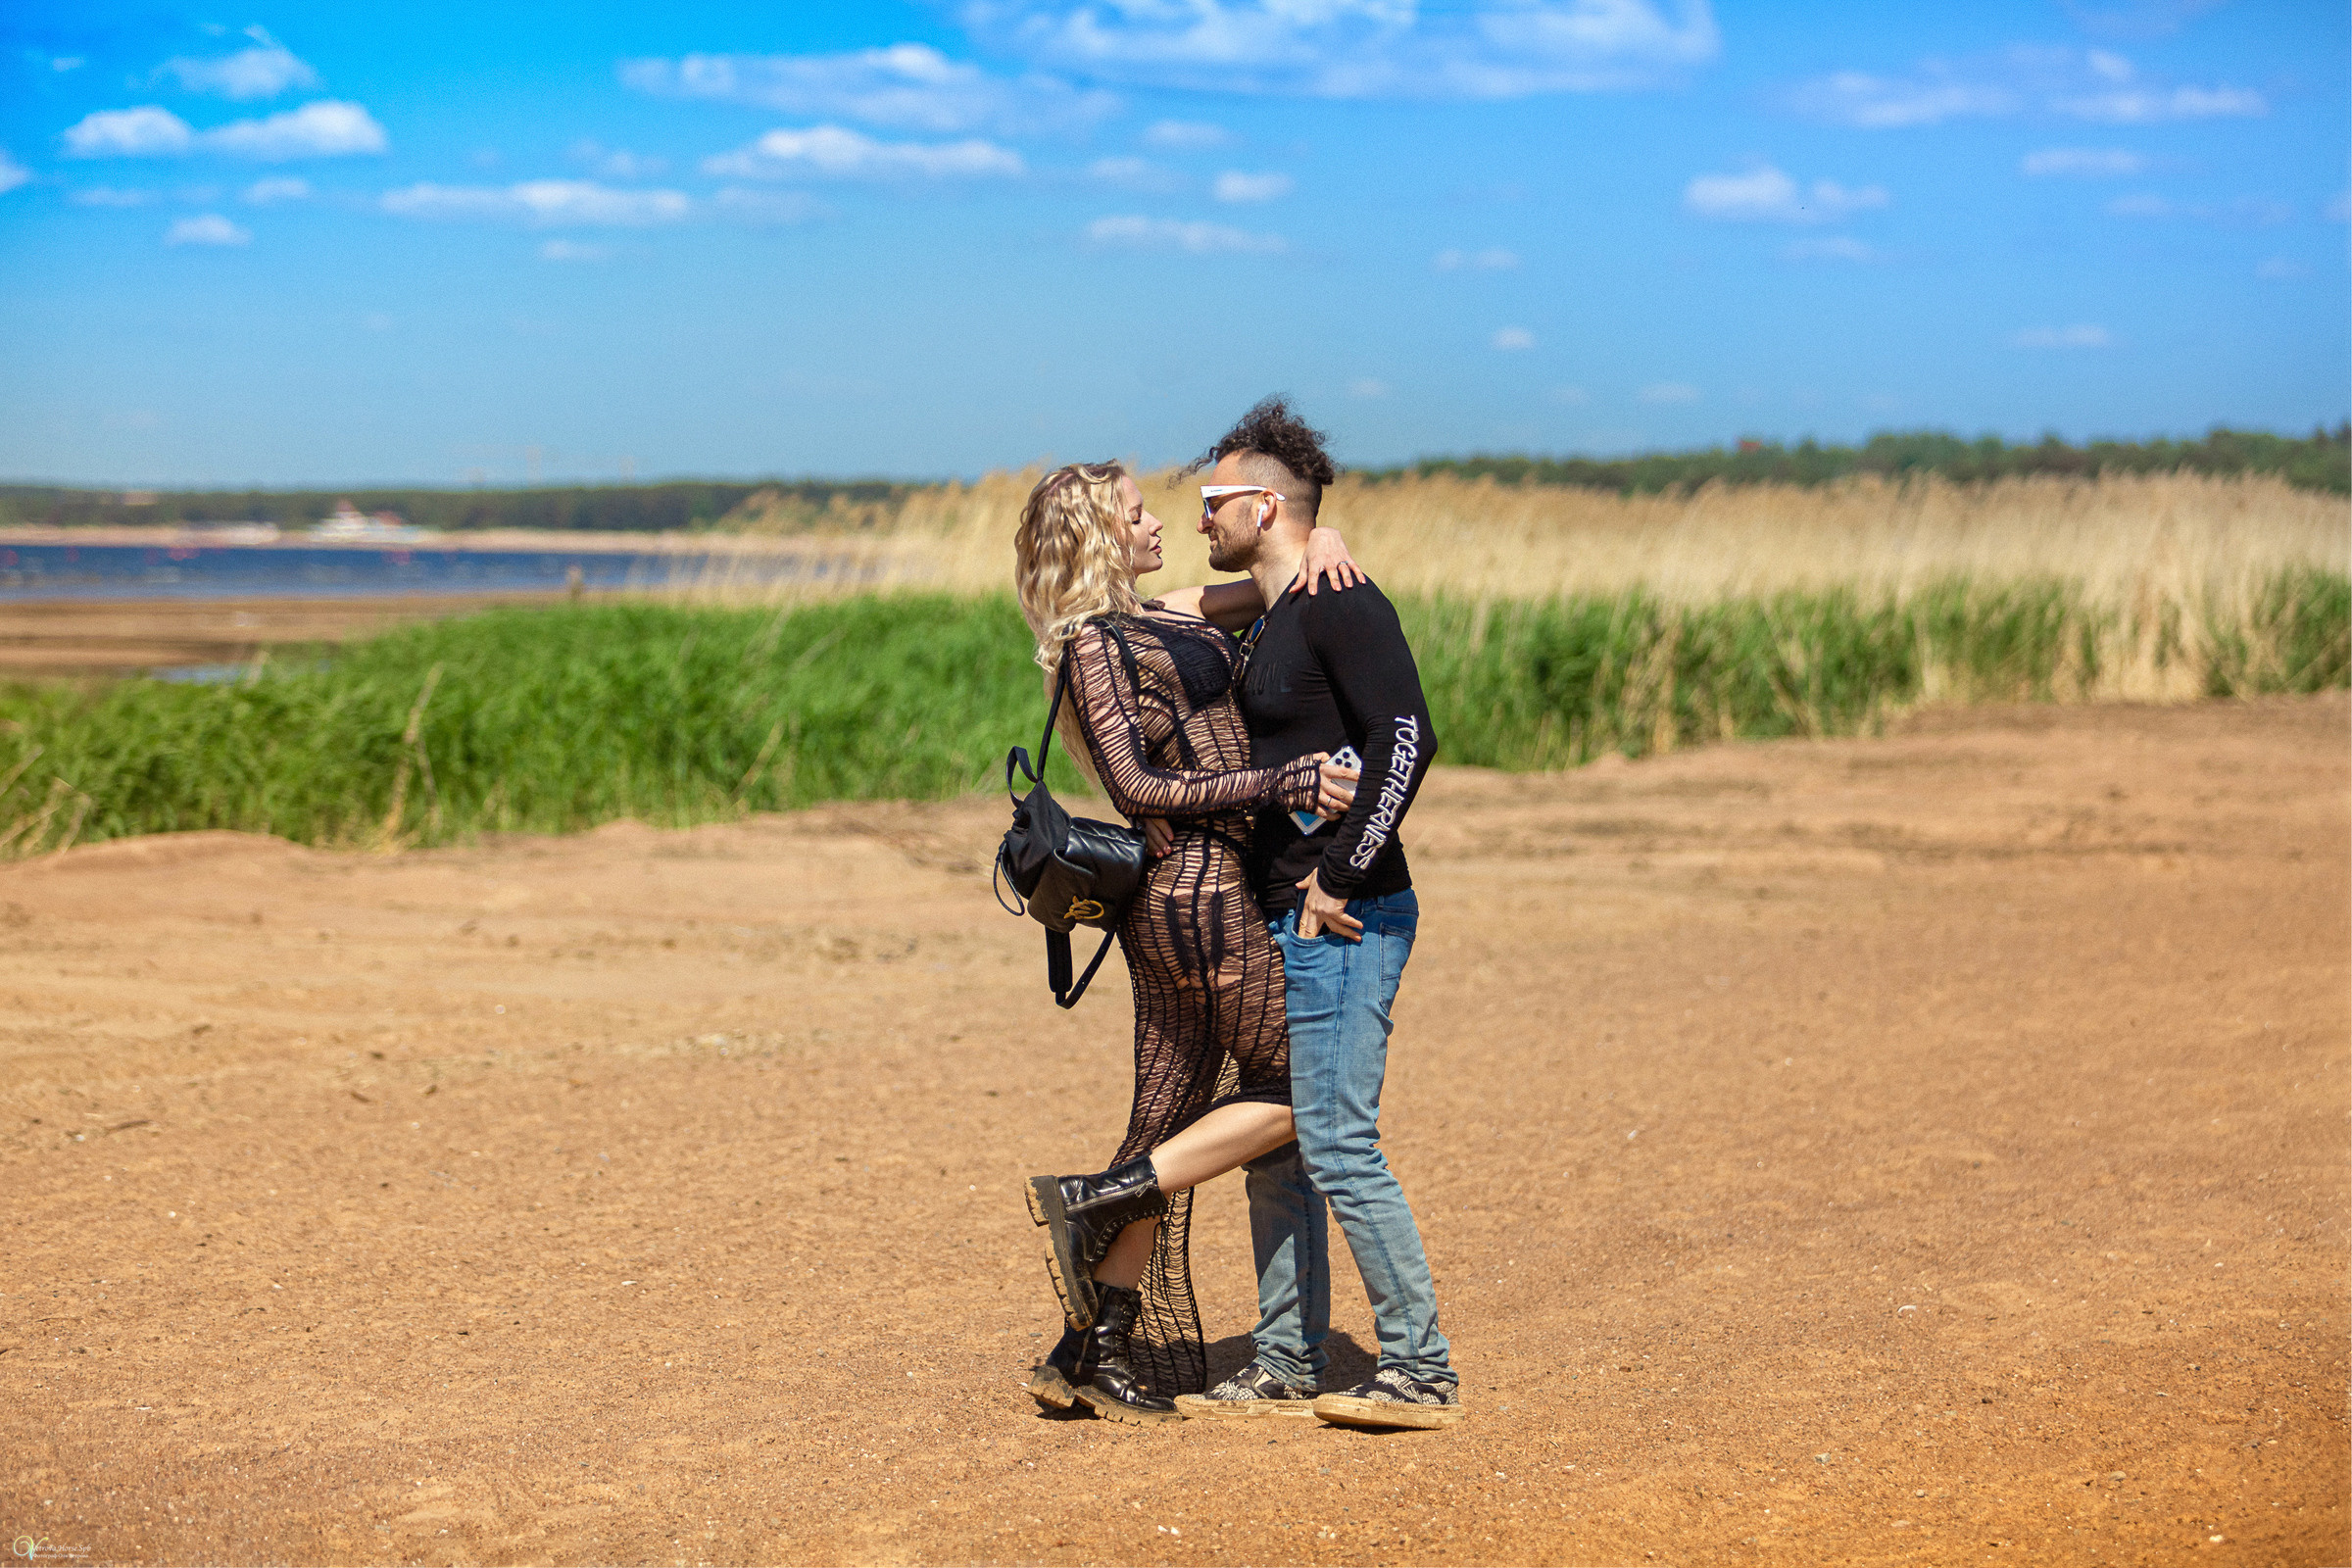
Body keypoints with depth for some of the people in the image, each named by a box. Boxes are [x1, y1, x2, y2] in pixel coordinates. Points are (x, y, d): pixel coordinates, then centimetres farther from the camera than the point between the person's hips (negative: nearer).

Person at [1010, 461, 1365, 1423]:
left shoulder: (1167, 619, 18)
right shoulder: (1093, 643, -9)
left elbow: (1273, 582, 24)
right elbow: (1137, 785, -18)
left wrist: (1319, 540, 1)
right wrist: (1281, 784, -22)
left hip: (1180, 902, 9)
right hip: (1199, 896, -9)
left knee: (1170, 1126, 8)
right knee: (1289, 1092, -2)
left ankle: (1091, 1352, 10)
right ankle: (1090, 1202, -4)